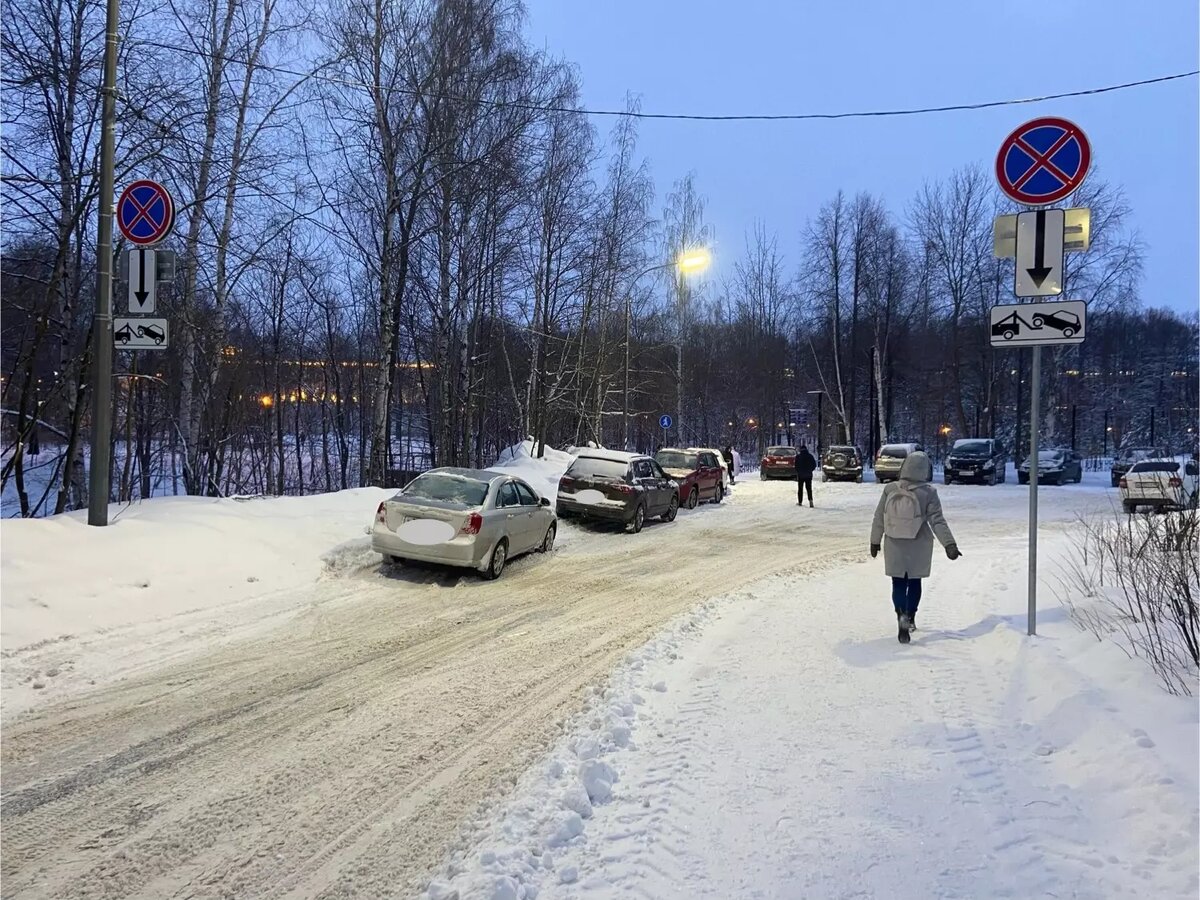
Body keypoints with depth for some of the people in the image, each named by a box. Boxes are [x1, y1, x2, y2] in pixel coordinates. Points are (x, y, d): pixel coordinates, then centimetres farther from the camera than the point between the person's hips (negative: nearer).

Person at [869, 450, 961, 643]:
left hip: (894, 547, 1)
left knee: (898, 583, 6)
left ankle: (902, 615, -16)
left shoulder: (890, 490, -6)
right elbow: (937, 521, -16)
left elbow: (879, 519, 0)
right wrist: (949, 544, -13)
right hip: (918, 547, -1)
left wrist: (875, 541, 10)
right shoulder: (928, 493, -13)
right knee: (914, 582, 17)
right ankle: (910, 618, 27)